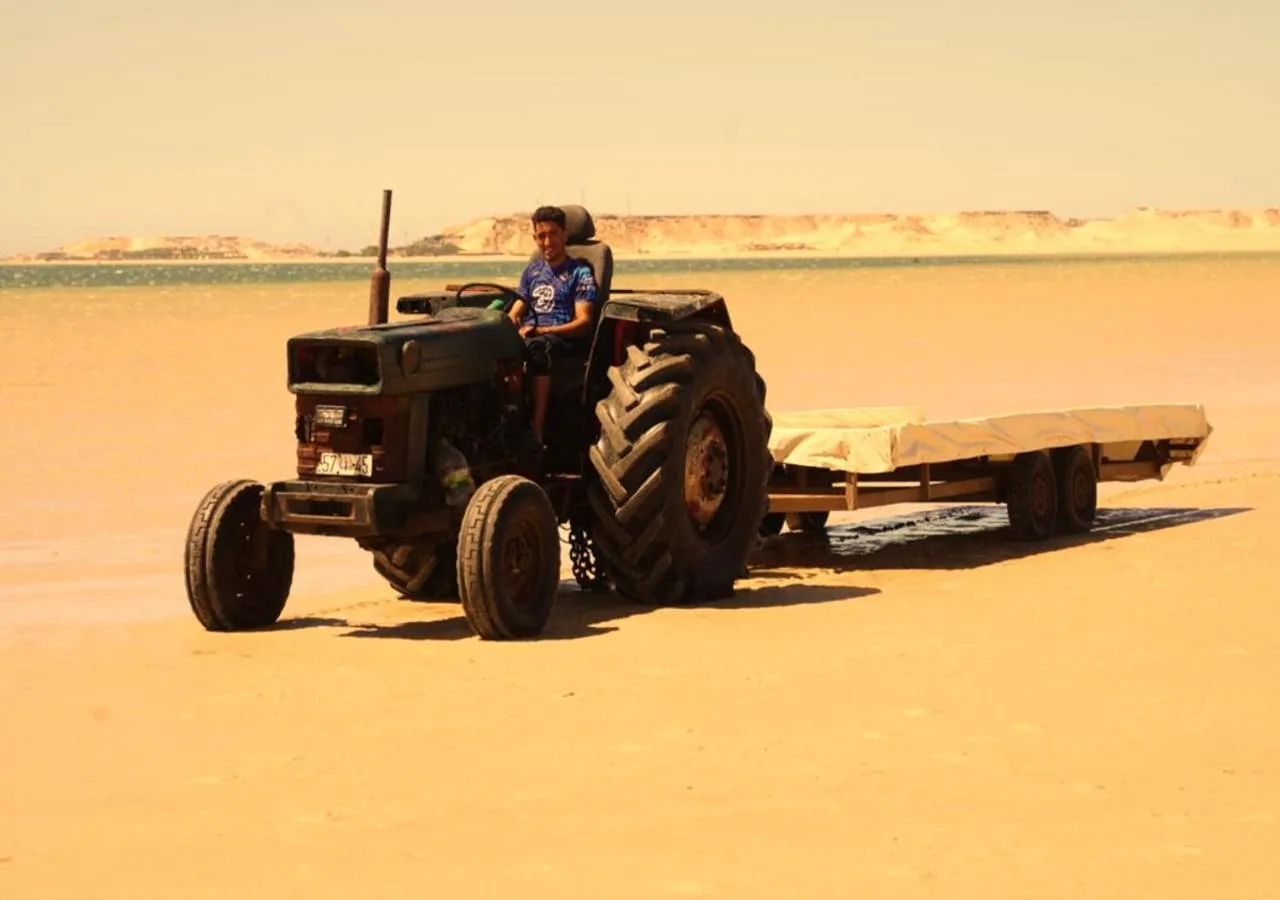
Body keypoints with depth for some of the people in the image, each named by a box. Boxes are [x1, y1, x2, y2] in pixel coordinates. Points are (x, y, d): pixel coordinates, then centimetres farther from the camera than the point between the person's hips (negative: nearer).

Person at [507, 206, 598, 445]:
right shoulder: (533, 270, 23)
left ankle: (536, 429, -44)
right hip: (528, 335, 5)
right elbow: (515, 313, 21)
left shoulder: (580, 272, 4)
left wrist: (542, 331, -20)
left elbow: (583, 322, -7)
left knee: (537, 347, -41)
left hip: (565, 338, -5)